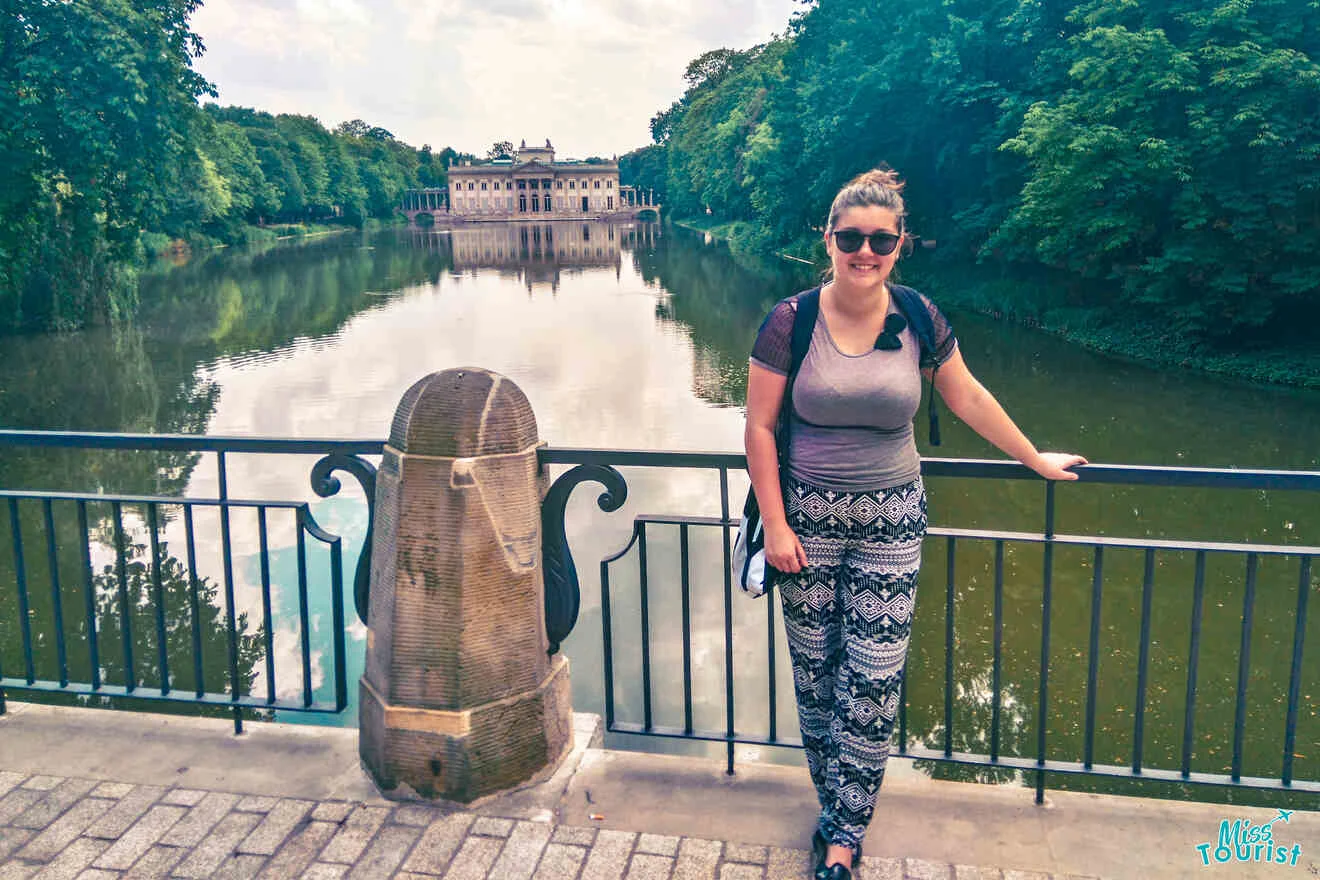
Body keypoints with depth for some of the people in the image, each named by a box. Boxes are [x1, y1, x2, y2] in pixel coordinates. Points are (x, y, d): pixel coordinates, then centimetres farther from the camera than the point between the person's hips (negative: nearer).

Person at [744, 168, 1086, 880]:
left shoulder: (918, 320, 0)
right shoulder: (790, 321, -7)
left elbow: (968, 399, 13)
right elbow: (759, 428, -5)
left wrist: (1037, 460, 21)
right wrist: (775, 524, -8)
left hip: (890, 524, 1)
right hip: (807, 520, -1)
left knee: (874, 681, -1)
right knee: (815, 673, 7)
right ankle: (837, 809, 26)